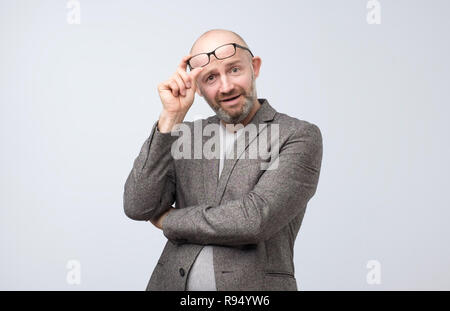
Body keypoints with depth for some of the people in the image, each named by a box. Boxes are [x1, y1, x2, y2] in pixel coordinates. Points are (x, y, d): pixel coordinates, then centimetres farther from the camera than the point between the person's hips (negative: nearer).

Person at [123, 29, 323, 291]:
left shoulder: (301, 137, -8)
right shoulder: (185, 136, 5)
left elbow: (254, 220, -19)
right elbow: (138, 207, -6)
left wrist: (168, 219, -6)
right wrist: (172, 116, -11)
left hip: (253, 284, -3)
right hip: (173, 282, 4)